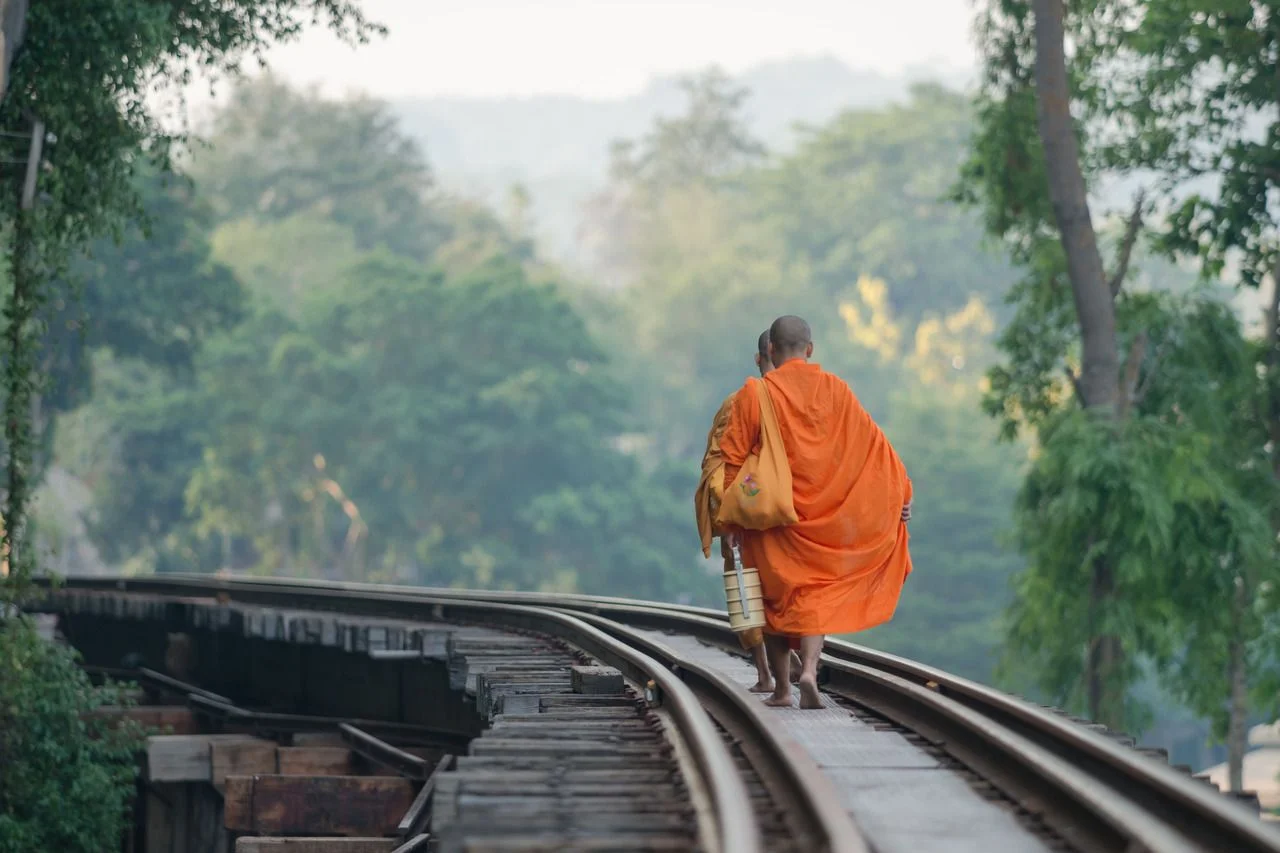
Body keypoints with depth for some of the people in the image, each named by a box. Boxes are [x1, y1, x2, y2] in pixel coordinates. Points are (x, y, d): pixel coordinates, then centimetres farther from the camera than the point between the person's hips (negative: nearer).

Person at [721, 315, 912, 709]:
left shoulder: (754, 395, -7)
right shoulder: (834, 389, 0)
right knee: (816, 596, 5)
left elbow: (733, 458, -7)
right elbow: (873, 442, 0)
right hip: (822, 514, 1)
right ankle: (809, 671, -19)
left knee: (776, 598, 12)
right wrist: (899, 492, 4)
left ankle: (781, 689, 14)